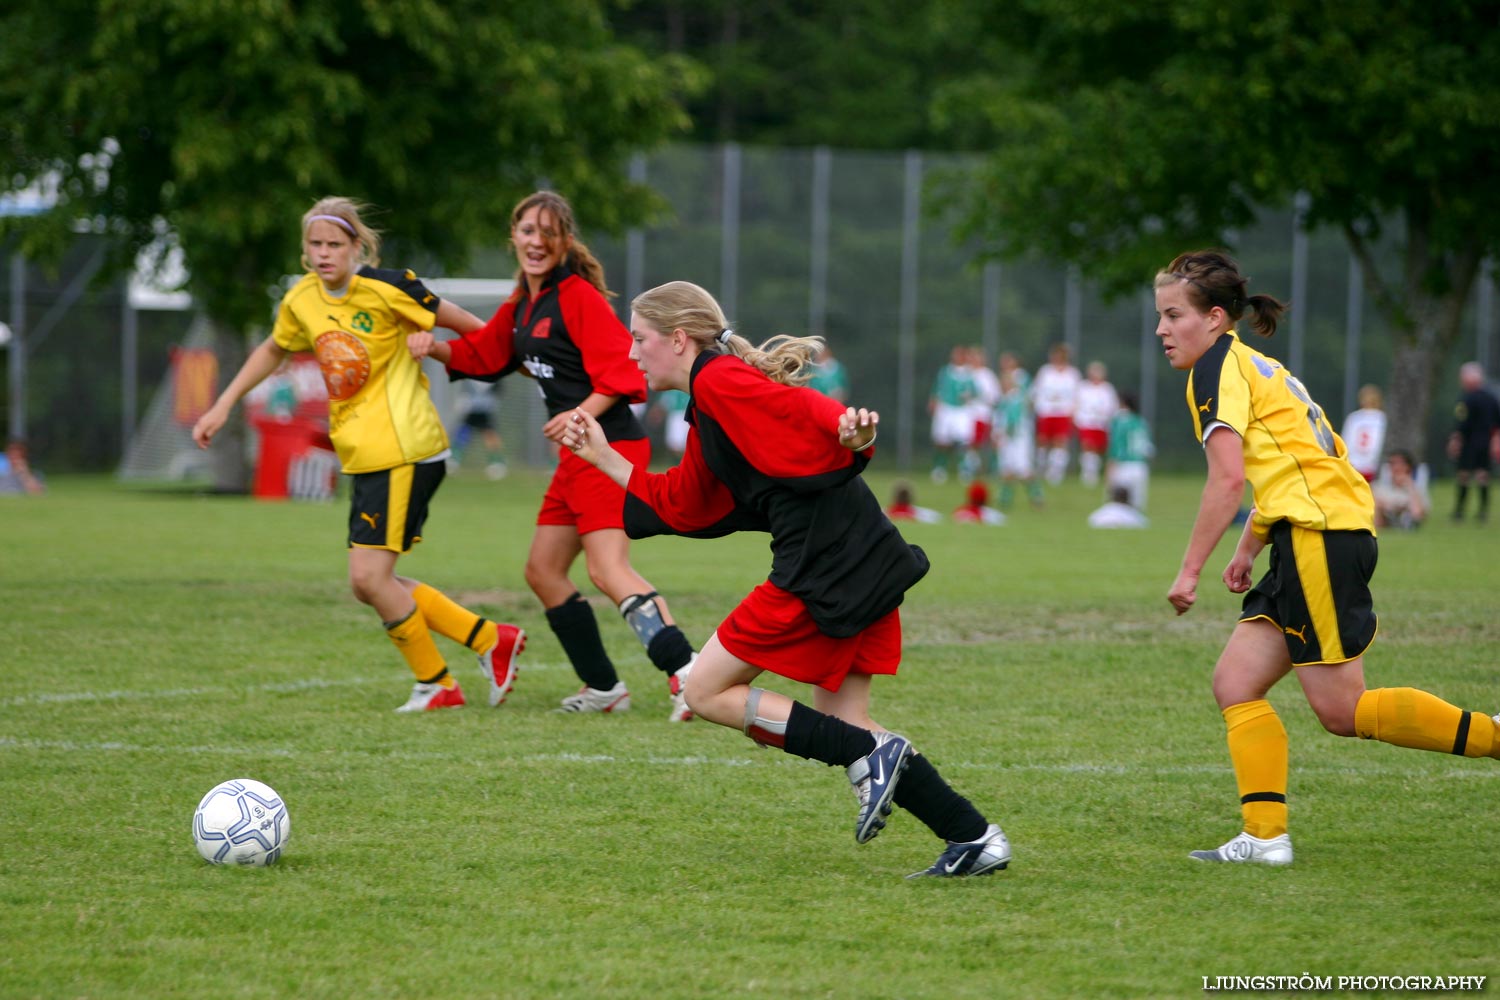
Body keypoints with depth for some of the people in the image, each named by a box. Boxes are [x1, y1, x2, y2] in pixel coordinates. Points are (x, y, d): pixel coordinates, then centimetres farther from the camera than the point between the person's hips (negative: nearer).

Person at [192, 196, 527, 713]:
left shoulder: (385, 287, -14)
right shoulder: (302, 300, 6)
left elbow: (454, 319, -4)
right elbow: (272, 351, 25)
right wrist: (222, 406, 23)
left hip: (404, 453, -8)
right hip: (363, 456, 8)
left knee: (369, 577, -12)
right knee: (370, 584, 7)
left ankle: (435, 683, 5)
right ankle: (490, 640, 16)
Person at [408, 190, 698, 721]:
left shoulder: (577, 295, -12)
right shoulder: (521, 305, 15)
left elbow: (621, 370, -18)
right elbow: (482, 354, 28)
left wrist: (581, 415, -29)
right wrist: (436, 347, 10)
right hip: (577, 456, 10)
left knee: (608, 569, -22)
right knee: (543, 571, 14)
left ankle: (687, 673, -32)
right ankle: (603, 687, 23)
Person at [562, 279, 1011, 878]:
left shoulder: (718, 380, -5)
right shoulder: (710, 418, 24)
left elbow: (798, 410, -22)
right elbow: (677, 508, 28)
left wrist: (849, 429, -41)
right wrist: (604, 458, 29)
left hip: (825, 570, -10)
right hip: (867, 566, 10)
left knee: (707, 692, 1)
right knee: (840, 727, 13)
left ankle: (870, 757, -7)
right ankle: (974, 838, 8)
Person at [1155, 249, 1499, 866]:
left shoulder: (1218, 369, -6)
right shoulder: (1253, 367, 23)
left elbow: (1228, 478, -17)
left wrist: (1189, 571, -14)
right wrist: (1248, 550, 29)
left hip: (1319, 535, -10)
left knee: (1342, 711, -8)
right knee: (1235, 684, 5)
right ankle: (1265, 836, -2)